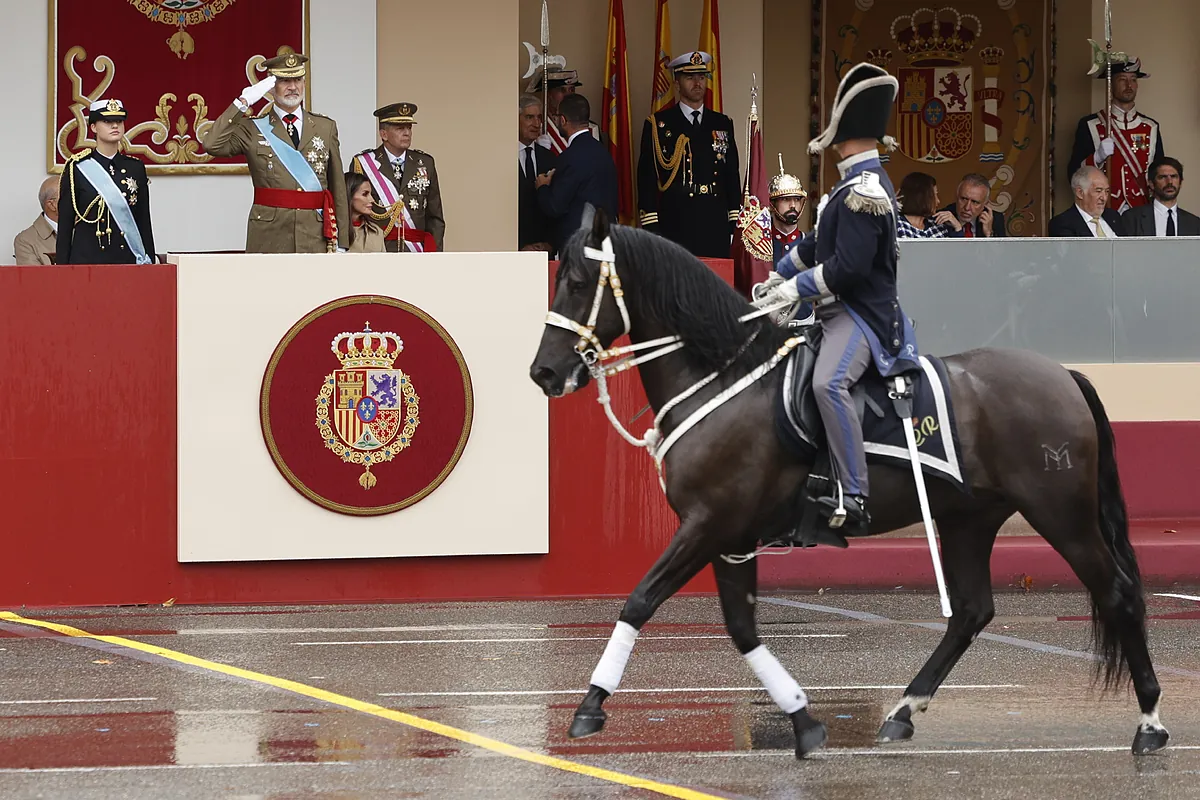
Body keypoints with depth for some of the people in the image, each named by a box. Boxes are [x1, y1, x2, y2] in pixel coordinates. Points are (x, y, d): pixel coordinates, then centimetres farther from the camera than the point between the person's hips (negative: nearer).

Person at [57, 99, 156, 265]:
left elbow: (144, 222, 12)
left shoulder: (135, 168, 10)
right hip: (87, 258, -2)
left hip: (128, 259, 2)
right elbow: (64, 225, 1)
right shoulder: (76, 168, 1)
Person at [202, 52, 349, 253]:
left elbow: (338, 189, 12)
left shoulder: (326, 127, 13)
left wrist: (341, 243, 7)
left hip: (316, 238, 2)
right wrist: (243, 103, -8)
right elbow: (212, 145, -10)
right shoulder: (252, 129, 7)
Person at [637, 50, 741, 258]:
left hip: (715, 227, 3)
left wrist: (735, 225, 8)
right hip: (674, 226, -3)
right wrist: (651, 230, -7)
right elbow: (647, 177, 1)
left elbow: (732, 176, 17)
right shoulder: (658, 124, 5)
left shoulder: (723, 124, 17)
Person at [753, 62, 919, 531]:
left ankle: (854, 498, -40)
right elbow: (819, 243, 28)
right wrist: (777, 277, 31)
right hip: (841, 311, 12)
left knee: (828, 383, -35)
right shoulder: (863, 184, 15)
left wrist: (790, 291, -18)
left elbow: (848, 266, -25)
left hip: (862, 315, -12)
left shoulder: (864, 191, -18)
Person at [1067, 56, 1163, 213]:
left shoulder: (1151, 127, 9)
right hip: (1104, 211, -2)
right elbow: (1074, 174, -2)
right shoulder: (1089, 126, 1)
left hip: (1142, 212, 2)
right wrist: (1098, 157, -18)